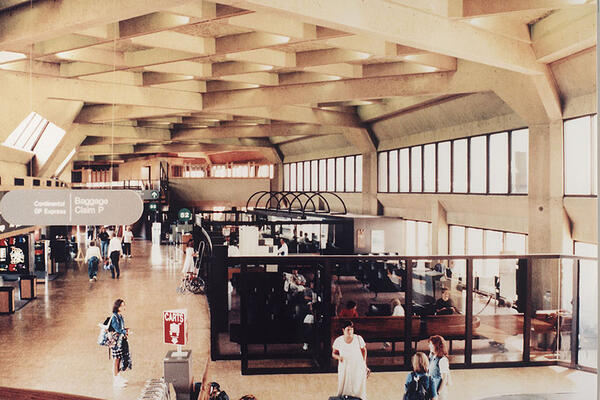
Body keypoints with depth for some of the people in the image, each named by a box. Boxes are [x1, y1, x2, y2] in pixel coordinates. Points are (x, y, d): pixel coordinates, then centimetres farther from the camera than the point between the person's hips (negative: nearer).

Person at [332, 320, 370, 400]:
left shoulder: (358, 339, -12)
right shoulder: (338, 341, -10)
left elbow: (364, 350, 4)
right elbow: (334, 353, 2)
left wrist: (364, 363, 5)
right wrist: (338, 357, -19)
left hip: (358, 367, -1)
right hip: (344, 368, 1)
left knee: (358, 387, 5)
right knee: (344, 388, 6)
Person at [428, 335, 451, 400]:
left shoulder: (442, 360, -20)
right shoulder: (432, 356, 4)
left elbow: (444, 379, -17)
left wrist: (437, 394, -15)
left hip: (439, 391, -7)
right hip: (432, 390, 7)